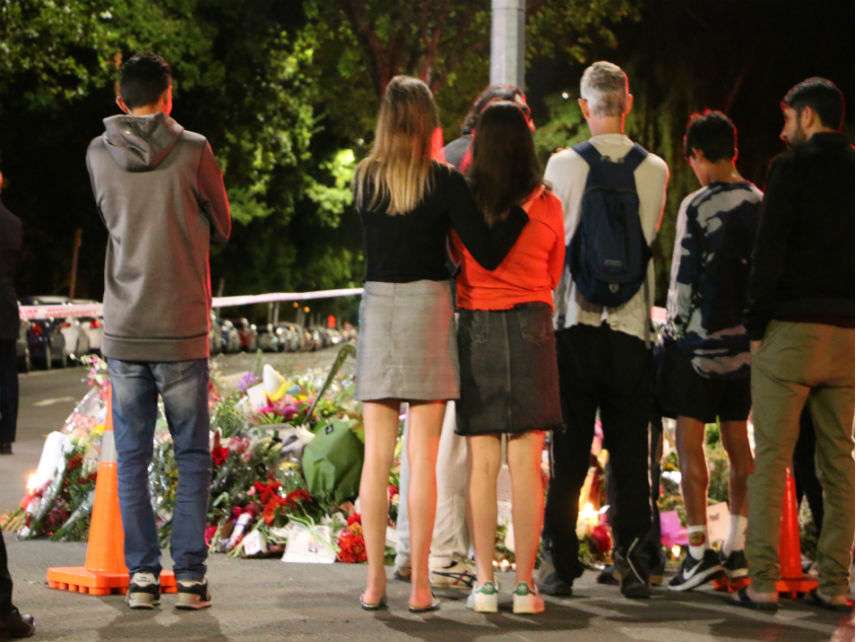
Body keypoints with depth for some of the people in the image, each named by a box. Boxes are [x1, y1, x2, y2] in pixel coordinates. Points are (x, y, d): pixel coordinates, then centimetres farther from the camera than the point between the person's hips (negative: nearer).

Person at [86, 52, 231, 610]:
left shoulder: (99, 155, 2)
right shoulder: (193, 151, -6)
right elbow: (222, 227, 6)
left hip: (123, 332, 2)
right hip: (182, 332, -2)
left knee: (132, 458, 9)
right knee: (193, 458, 6)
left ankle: (142, 574, 5)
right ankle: (191, 575, 1)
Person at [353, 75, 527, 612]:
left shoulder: (365, 179, 4)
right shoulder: (443, 181, -7)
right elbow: (488, 253, -11)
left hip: (377, 306, 3)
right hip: (427, 306, -3)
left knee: (377, 454, 5)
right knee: (423, 456, 0)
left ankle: (375, 583, 6)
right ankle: (419, 584, 0)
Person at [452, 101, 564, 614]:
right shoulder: (548, 207, -2)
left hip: (476, 328, 0)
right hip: (531, 327, 0)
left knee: (483, 462, 4)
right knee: (527, 461, 0)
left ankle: (485, 582, 3)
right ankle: (525, 583, -1)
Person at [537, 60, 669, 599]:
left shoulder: (562, 165, -5)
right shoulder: (655, 170, -1)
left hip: (574, 327, -1)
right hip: (631, 329, 1)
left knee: (569, 456, 5)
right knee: (630, 455, 5)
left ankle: (560, 566, 5)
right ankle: (633, 565, 3)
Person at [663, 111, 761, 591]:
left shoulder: (697, 207, -11)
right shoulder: (763, 204, 6)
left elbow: (684, 280, -11)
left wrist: (675, 334, -2)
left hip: (703, 341, -6)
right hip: (747, 343, 6)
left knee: (690, 442, -2)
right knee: (738, 443, 11)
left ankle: (700, 549, -6)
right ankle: (738, 548, 14)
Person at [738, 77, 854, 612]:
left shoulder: (793, 167, -5)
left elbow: (770, 250, -10)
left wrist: (756, 324, -4)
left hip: (792, 327, -5)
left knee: (772, 457, -3)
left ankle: (764, 582, -6)